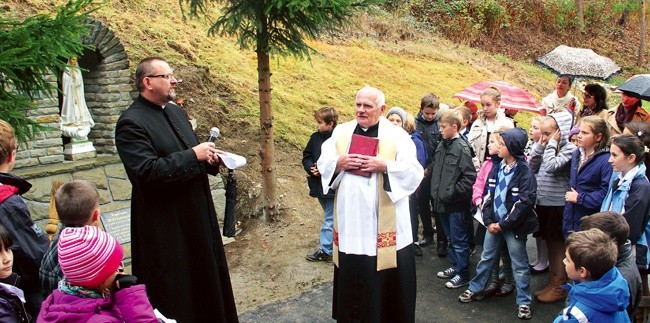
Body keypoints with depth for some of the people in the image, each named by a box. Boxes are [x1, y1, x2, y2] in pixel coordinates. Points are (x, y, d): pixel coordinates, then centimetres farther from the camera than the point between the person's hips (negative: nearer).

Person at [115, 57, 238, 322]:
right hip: (166, 227, -8)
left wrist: (209, 158, 0)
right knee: (176, 294, 5)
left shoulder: (176, 111, 11)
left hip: (197, 214, 8)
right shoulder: (131, 123, -15)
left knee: (206, 278, 19)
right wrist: (193, 155, -21)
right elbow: (147, 172, -25)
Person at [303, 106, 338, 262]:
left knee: (329, 219, 0)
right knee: (331, 217, 21)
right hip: (318, 184, 7)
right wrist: (311, 168, -8)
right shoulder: (315, 137, 4)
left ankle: (325, 250, 7)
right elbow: (306, 156, 10)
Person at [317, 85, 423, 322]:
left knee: (388, 278, 5)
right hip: (350, 220, 3)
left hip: (385, 222, -3)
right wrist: (339, 163, -13)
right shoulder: (341, 132, 8)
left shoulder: (397, 135, -2)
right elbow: (323, 164, 8)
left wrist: (384, 166, -22)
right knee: (351, 274, 12)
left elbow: (414, 173, -8)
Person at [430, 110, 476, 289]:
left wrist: (454, 193, -18)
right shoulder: (442, 145, 8)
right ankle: (455, 266, 34)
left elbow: (470, 176, -18)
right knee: (451, 237, 20)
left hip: (457, 204, -8)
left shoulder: (462, 148, -15)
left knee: (459, 240, 3)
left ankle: (462, 274, 15)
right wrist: (436, 191, 11)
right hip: (443, 202, 8)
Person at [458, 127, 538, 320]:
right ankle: (476, 289, 33)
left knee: (519, 264, 6)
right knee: (486, 258, 18)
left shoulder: (524, 172, -14)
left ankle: (524, 302, 17)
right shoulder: (497, 168, 4)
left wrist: (504, 224, -17)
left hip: (514, 225, -6)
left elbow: (525, 202, -18)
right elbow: (488, 194, 5)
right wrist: (489, 221, -6)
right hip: (495, 223, 6)